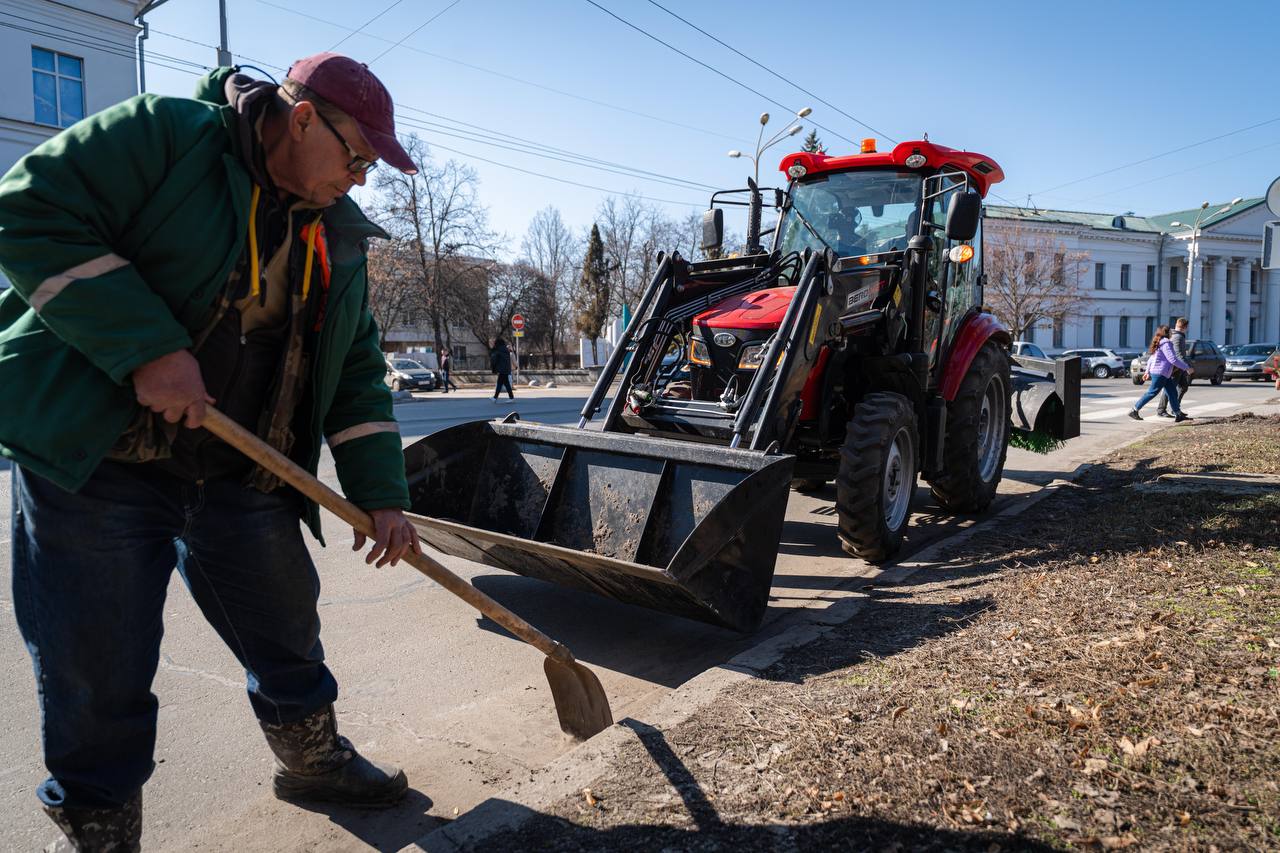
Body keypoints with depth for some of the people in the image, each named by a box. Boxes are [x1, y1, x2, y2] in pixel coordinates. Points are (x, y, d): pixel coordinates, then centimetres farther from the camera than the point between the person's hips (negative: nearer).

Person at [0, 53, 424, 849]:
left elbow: (358, 372, 9)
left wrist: (382, 495, 3)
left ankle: (314, 759, 39)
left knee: (289, 636, 15)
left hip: (242, 478, 6)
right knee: (97, 676, 5)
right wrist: (147, 346, -24)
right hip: (92, 457, -5)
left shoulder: (338, 237, 9)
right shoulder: (165, 133, -8)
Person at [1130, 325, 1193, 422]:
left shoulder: (1159, 343, 15)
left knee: (1172, 393, 11)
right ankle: (1134, 410, -4)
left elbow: (1151, 358, 19)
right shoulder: (1165, 343, -15)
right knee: (1152, 393, -7)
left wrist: (1148, 371, 24)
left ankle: (1178, 414, 14)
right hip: (1160, 373, -10)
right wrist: (1187, 367, -12)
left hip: (1165, 375, 10)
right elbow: (1173, 359, -19)